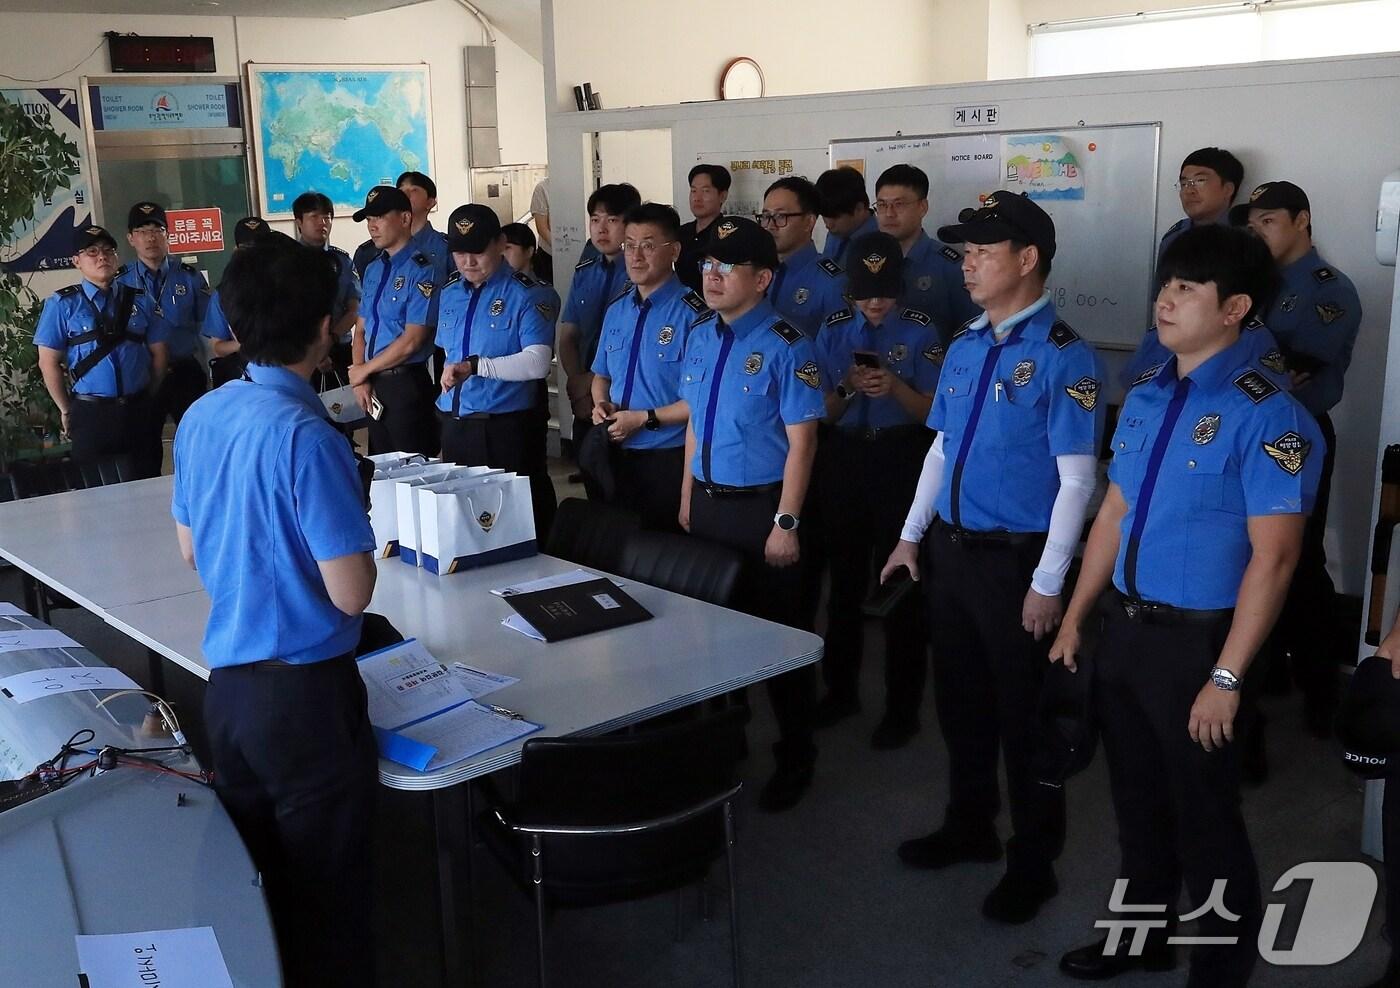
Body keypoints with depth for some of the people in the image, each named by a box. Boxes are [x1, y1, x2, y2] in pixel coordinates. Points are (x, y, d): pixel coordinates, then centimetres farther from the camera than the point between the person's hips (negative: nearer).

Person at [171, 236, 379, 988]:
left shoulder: (200, 417, 1)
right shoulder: (306, 435, -22)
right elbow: (351, 594, -21)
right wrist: (356, 534, -2)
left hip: (227, 683, 7)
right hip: (305, 692, -7)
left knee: (249, 881, 21)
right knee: (326, 896, 9)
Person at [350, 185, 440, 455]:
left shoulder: (421, 270, -13)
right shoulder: (373, 269, 12)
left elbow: (411, 340, -17)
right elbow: (361, 330, 14)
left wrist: (365, 370, -6)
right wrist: (361, 380, -1)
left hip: (407, 384, -7)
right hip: (374, 386, 7)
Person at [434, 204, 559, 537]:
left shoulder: (524, 294, -9)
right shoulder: (450, 293, 12)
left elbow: (537, 362, -21)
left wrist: (474, 366, -25)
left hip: (507, 426, -6)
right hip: (454, 425, 6)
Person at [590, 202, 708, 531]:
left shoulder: (694, 314, -15)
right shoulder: (616, 311, 9)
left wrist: (645, 418, -16)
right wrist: (601, 404, -1)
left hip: (670, 459, -6)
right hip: (620, 455, 6)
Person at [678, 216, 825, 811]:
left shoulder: (785, 347, -15)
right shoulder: (700, 338, 7)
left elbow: (801, 441, -16)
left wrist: (785, 523, -17)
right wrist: (687, 501, 13)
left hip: (761, 507, -7)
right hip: (707, 501, 7)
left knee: (776, 630, 5)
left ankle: (795, 756, 23)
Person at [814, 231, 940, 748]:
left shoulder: (921, 332, -6)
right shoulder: (833, 331, 3)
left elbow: (933, 412, -6)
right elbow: (821, 413, 4)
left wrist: (895, 387, -23)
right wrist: (847, 388, -16)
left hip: (902, 460, -4)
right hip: (844, 459, 4)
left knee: (901, 581, 2)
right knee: (845, 578, 15)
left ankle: (902, 706, 15)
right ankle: (840, 689, 31)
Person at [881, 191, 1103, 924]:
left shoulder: (1064, 357, -17)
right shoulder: (964, 348, 6)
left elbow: (1076, 480, -18)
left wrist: (1047, 583, -18)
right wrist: (913, 535, 14)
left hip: (1015, 559, -7)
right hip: (950, 548, 7)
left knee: (1023, 714, 9)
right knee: (960, 700, 20)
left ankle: (1032, 864, 28)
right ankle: (969, 826, 41)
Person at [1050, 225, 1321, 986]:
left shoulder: (1264, 415, -15)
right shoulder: (1144, 400, 7)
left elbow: (1273, 556, -18)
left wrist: (1226, 677, -20)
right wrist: (1075, 619, 12)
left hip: (1194, 639, -7)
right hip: (1122, 628, 7)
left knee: (1204, 816, 8)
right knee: (1136, 800, 21)